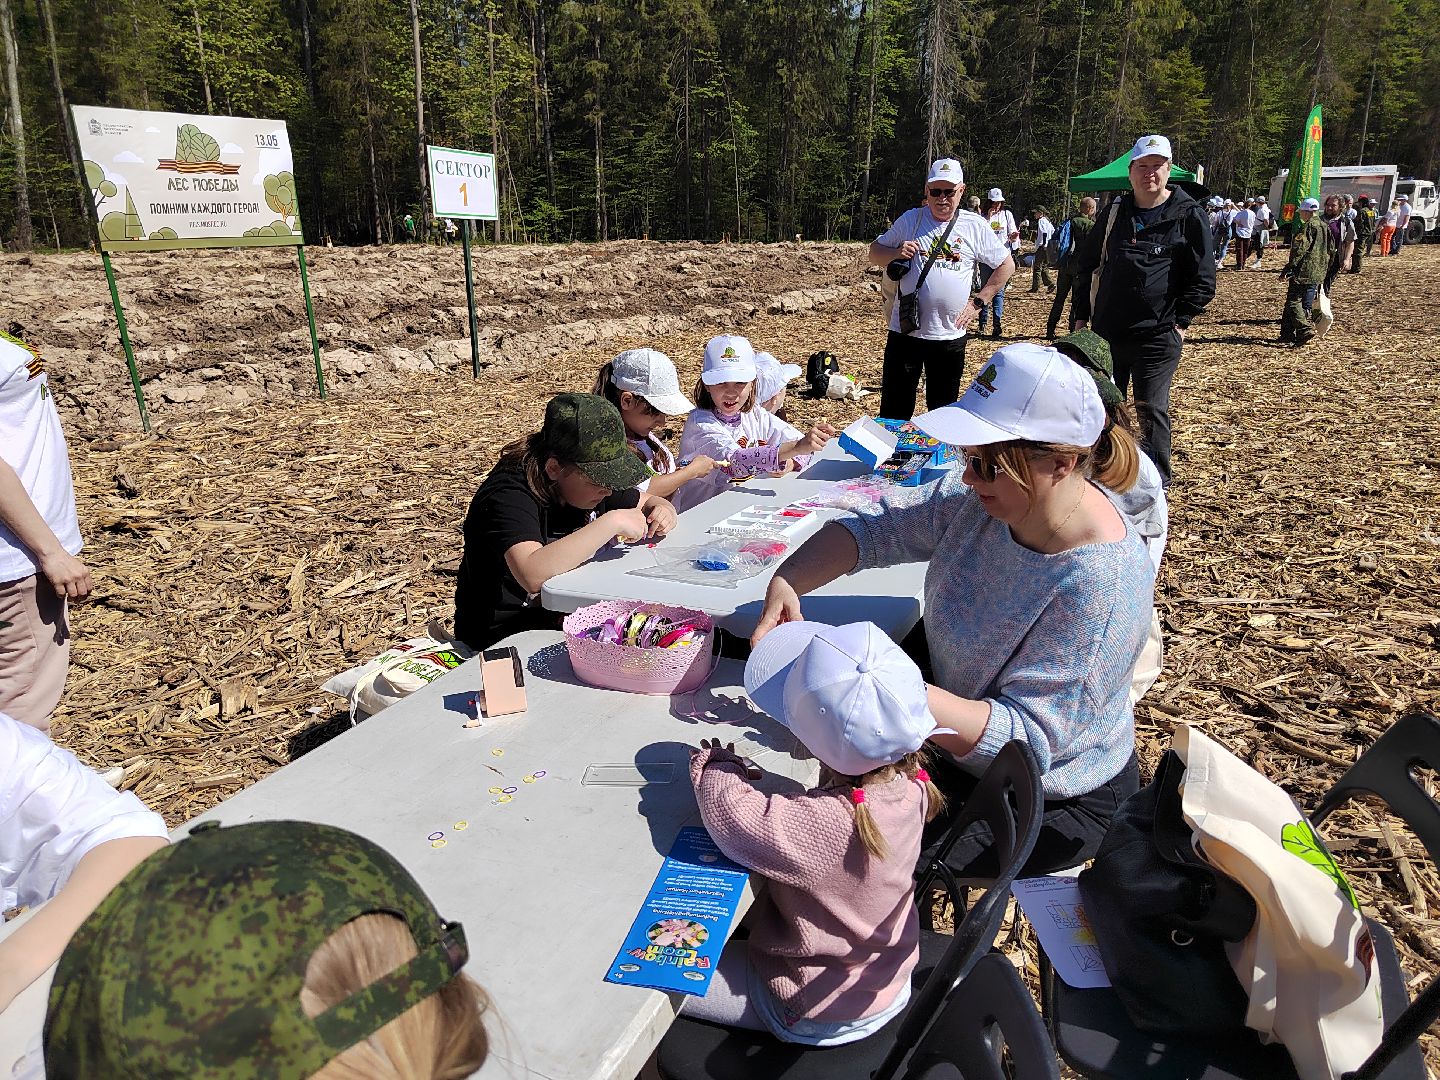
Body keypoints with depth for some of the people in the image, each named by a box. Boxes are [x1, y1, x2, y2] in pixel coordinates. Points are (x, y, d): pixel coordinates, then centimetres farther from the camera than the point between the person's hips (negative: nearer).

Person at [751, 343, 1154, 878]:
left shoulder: (1101, 585, -33)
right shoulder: (987, 501, -13)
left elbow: (1028, 737, -34)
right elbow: (876, 526, -9)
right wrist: (786, 582, -28)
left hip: (1058, 800, -6)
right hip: (963, 744, 7)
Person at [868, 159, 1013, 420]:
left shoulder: (975, 227, 3)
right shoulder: (910, 220, 4)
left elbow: (1006, 265, 11)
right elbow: (874, 253, 10)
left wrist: (977, 301, 2)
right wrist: (896, 253, -11)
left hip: (950, 335, 0)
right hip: (905, 331, 0)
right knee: (894, 410, 4)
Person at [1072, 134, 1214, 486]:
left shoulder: (1188, 215, -2)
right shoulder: (1114, 213, 10)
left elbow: (1203, 279, -2)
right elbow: (1087, 267, 17)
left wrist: (1179, 322, -8)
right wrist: (1081, 317, 11)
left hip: (1158, 335, -4)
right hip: (1106, 332, 4)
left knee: (1152, 408, -2)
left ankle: (1157, 483, 12)